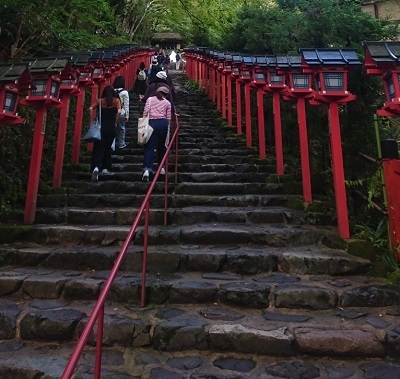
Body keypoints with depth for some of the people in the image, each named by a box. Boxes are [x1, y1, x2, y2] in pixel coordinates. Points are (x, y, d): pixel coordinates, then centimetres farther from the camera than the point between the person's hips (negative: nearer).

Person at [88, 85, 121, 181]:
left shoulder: (100, 101, 9)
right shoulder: (116, 101, 6)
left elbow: (90, 108, -6)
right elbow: (119, 112, -9)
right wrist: (115, 123, 0)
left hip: (101, 126, 0)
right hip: (111, 127, 0)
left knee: (98, 148, -2)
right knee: (108, 148, 15)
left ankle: (96, 167, -23)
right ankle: (105, 168, 19)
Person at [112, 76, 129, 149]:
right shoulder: (124, 92, -10)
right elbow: (126, 105, -8)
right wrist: (127, 115, 0)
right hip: (121, 113, -3)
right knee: (121, 128, 9)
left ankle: (114, 142, 23)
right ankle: (121, 144, 16)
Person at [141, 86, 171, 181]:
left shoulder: (150, 99, 9)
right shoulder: (167, 103, 12)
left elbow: (145, 112, -1)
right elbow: (168, 118, 9)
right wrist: (166, 126, 19)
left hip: (152, 123, -1)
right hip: (163, 123, 1)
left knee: (149, 147, -5)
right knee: (161, 146, 15)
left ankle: (147, 169, -20)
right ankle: (162, 167, 23)